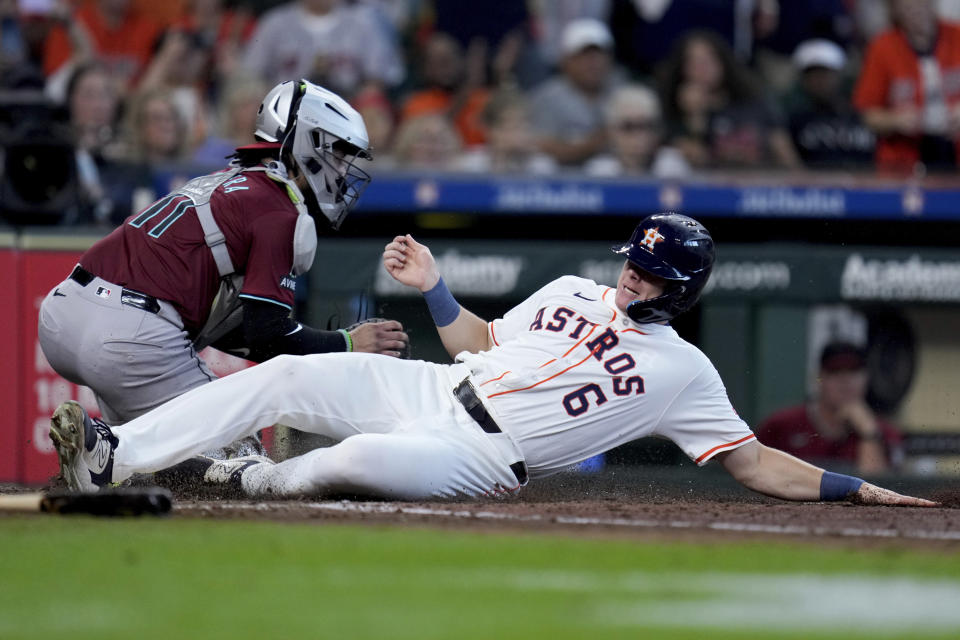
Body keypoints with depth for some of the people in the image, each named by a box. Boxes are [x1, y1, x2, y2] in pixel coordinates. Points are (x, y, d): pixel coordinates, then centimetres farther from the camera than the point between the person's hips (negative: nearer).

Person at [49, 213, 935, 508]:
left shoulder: (682, 372, 0)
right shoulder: (573, 293, 16)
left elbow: (756, 464, -1)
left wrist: (855, 488, -12)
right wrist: (434, 287, 12)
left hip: (479, 458, -5)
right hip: (427, 391, 5)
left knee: (367, 459, -35)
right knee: (286, 375, -14)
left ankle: (261, 482, -5)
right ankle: (115, 458, -16)